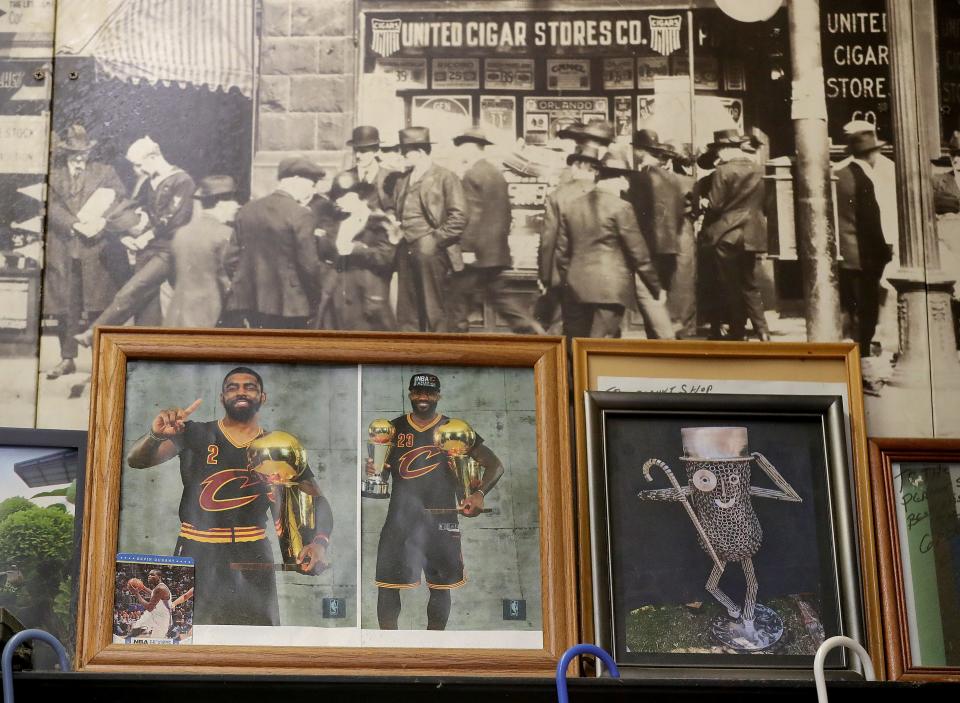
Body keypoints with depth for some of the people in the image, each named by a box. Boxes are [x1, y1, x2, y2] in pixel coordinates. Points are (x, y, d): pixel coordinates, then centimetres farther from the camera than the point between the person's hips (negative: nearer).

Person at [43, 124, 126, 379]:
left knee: (98, 308, -4)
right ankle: (67, 359, 11)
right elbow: (52, 208, 0)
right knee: (65, 308, 3)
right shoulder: (54, 176, 12)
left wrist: (102, 221, -16)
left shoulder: (105, 172, 11)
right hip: (63, 251, 1)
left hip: (96, 251, -1)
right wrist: (75, 225, -15)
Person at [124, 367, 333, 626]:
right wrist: (155, 435, -33)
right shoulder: (195, 436, 2)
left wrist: (319, 543, -19)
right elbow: (136, 459, -9)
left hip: (252, 561, 1)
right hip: (196, 556, -1)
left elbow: (317, 502, 3)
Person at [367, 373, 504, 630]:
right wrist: (372, 469, -11)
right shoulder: (394, 428, 8)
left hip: (441, 520, -1)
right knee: (387, 584, -2)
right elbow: (380, 469, 15)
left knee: (440, 587, 6)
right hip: (400, 518, 1)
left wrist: (479, 494, -16)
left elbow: (494, 465, 2)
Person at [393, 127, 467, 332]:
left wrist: (436, 239, -12)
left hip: (430, 252, -7)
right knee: (407, 314, 8)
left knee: (435, 312, -2)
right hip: (406, 252, 7)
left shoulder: (445, 177, -4)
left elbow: (459, 216, -10)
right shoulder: (402, 180, 17)